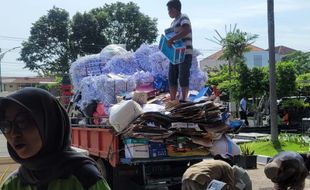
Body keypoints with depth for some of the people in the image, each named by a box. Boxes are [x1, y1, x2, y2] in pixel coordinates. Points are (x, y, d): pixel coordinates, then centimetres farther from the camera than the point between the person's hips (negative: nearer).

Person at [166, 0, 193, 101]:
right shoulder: (173, 22, 20)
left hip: (185, 53, -9)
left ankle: (184, 100, 0)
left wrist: (172, 39, -30)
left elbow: (187, 30, -26)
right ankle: (172, 100, 11)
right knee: (172, 77, 6)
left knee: (183, 78, -7)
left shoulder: (183, 18, -7)